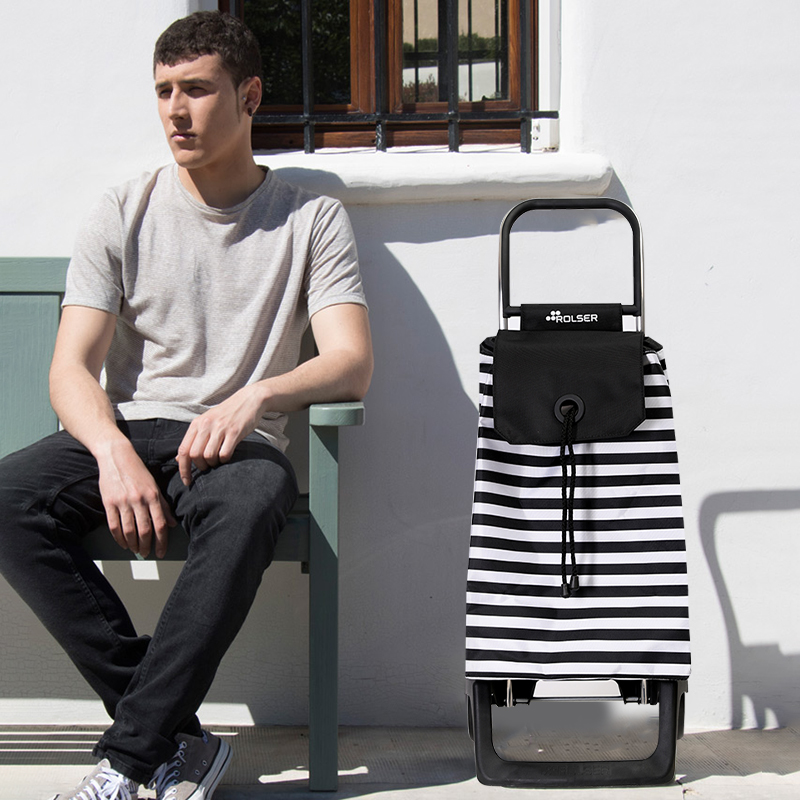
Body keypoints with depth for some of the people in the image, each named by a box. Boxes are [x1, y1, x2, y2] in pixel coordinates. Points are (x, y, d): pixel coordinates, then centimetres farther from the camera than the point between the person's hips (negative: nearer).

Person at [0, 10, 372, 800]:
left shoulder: (311, 219, 7)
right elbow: (70, 367, 0)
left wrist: (257, 394, -27)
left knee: (253, 501, -39)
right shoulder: (123, 213, 10)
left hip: (233, 442, -2)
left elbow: (352, 363, -5)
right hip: (119, 433, 2)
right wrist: (115, 454, -22)